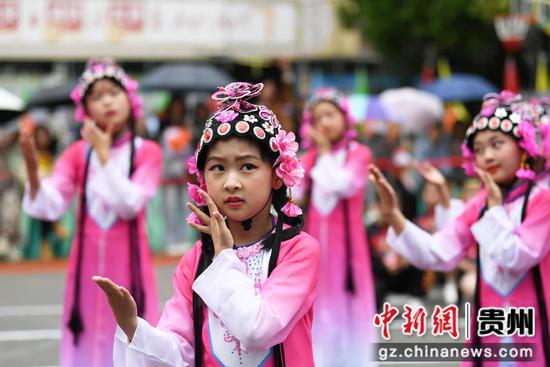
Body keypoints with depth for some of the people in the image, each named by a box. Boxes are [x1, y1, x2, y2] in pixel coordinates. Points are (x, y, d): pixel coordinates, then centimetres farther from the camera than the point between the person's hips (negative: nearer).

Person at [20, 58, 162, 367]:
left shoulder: (147, 152, -1)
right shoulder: (78, 153, 4)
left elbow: (129, 204, -15)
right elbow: (49, 207, -7)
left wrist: (103, 155, -13)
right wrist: (33, 170, -25)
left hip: (129, 266, -2)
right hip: (87, 266, 2)